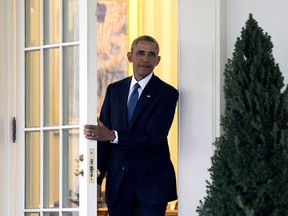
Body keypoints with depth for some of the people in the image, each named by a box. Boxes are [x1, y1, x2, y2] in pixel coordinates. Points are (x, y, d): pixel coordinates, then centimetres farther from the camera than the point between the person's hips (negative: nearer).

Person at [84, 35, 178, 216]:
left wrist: (112, 136, -26)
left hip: (151, 182, -4)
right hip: (117, 182, 4)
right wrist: (97, 178, 2)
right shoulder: (114, 90, 10)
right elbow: (102, 134, 9)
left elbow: (154, 137, -16)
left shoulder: (167, 94, -4)